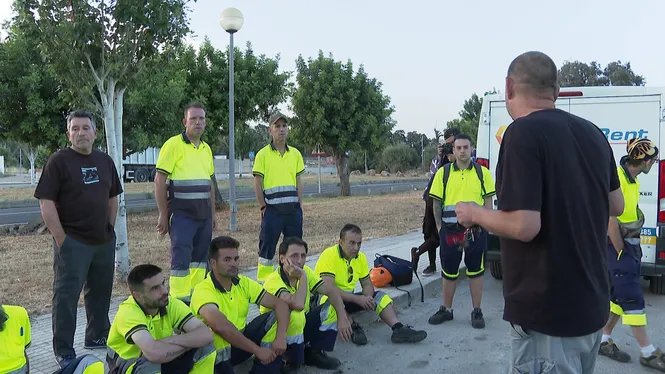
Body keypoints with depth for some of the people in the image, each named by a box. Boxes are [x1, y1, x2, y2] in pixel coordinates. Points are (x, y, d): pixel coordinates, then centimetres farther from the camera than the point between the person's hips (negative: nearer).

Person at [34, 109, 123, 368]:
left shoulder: (105, 161, 9)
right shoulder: (58, 161, -8)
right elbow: (46, 203, -13)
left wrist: (110, 228, 9)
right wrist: (61, 239, -16)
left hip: (104, 240, 6)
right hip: (72, 242, -6)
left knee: (100, 292, 16)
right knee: (66, 295, 0)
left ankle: (98, 336, 33)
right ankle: (64, 351, 10)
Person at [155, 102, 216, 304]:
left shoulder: (206, 148, 14)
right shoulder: (173, 144, -7)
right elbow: (159, 181, -10)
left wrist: (213, 213, 17)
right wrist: (163, 215, -12)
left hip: (203, 213, 7)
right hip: (182, 213, -7)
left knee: (200, 255, 11)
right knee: (181, 257, -6)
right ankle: (180, 299, 1)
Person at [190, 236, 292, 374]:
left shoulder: (243, 283, -4)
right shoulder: (203, 290, -24)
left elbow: (280, 303, -7)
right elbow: (221, 326, -40)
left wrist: (281, 336, -24)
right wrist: (257, 350, -37)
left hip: (241, 343, 6)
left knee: (276, 318, -13)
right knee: (216, 332, -38)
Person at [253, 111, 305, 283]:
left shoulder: (295, 153, 10)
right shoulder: (263, 154, -3)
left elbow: (298, 181, 13)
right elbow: (257, 184, -3)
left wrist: (300, 205, 6)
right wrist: (263, 207, -5)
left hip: (293, 208, 4)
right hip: (272, 209, -4)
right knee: (267, 245, 1)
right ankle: (264, 280, 11)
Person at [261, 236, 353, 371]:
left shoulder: (305, 271, -7)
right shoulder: (274, 280, -29)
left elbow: (332, 290, -7)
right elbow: (298, 304, -45)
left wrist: (342, 317, -20)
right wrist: (302, 277, -33)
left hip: (301, 325, 7)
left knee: (333, 307, -10)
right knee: (296, 316, -37)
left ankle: (314, 352, 4)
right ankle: (290, 362, -12)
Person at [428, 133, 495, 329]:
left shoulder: (482, 172, 2)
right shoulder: (443, 172, 2)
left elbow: (488, 200, 6)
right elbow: (436, 202, 5)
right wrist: (439, 226, 0)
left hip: (476, 229, 0)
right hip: (450, 230, 1)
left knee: (475, 271, 8)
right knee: (449, 272, 11)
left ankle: (477, 311, 20)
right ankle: (446, 309, 24)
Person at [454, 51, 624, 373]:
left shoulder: (523, 132, -20)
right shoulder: (592, 133, 4)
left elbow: (524, 225, -27)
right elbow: (616, 205, 14)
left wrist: (474, 213, -9)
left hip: (547, 313, -8)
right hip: (592, 306, 8)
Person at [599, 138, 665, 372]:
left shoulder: (632, 180, 12)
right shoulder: (616, 178, -19)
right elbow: (610, 219, -21)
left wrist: (633, 247, 13)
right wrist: (620, 251, -16)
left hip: (630, 245, 10)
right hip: (617, 246, -10)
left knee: (620, 295, 13)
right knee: (632, 297, -3)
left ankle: (604, 340, 23)